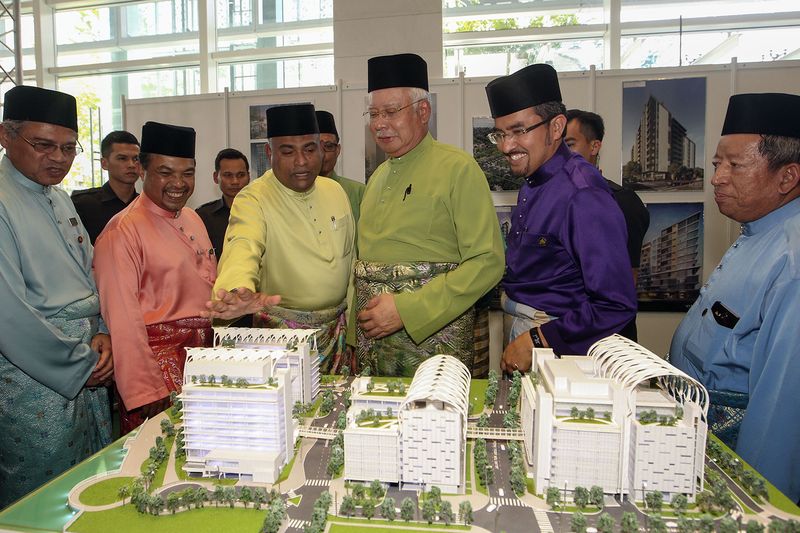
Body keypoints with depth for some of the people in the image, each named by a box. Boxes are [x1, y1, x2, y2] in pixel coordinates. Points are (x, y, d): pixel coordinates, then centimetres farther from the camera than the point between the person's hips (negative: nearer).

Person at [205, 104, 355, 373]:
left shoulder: (335, 191, 4)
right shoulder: (253, 200, -14)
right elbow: (243, 249, -33)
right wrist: (240, 290, -55)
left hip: (338, 326, 5)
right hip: (283, 329, -5)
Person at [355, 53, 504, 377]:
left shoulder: (458, 168, -8)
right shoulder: (378, 177, 13)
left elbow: (487, 262, -16)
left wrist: (406, 310, -20)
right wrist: (355, 337, 10)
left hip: (431, 337, -6)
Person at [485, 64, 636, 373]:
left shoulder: (582, 196, -24)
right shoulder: (532, 183, 3)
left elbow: (616, 306, -26)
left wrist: (538, 341, -24)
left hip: (557, 345, -8)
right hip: (521, 329, 8)